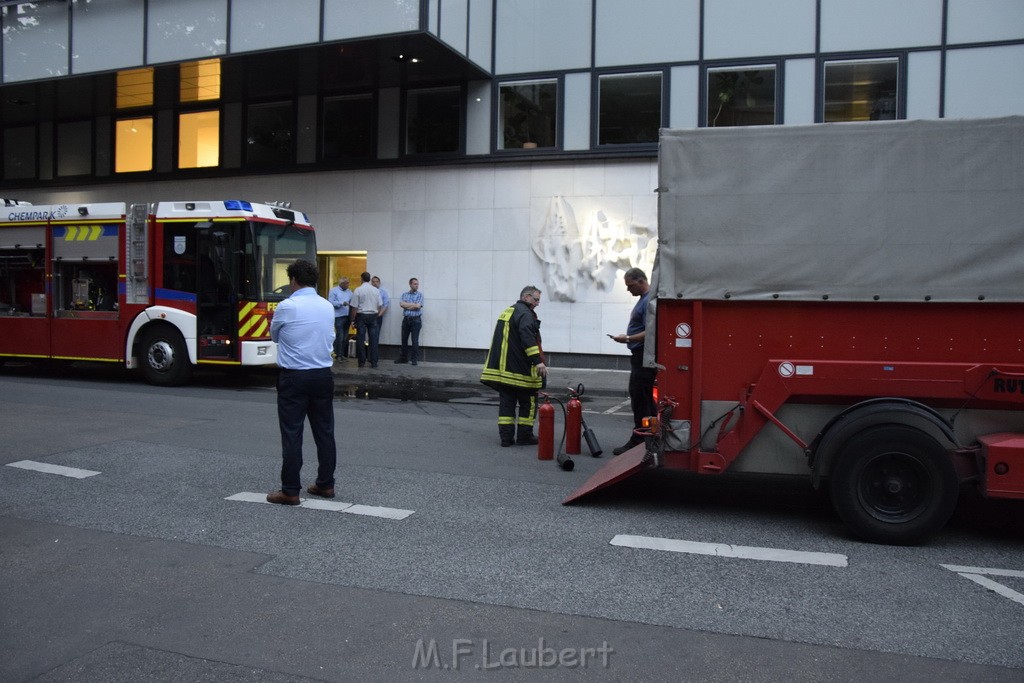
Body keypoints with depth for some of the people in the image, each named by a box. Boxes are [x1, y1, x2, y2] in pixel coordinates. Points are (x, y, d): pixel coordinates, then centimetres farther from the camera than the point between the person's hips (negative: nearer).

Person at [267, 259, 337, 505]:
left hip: (294, 377, -5)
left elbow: (274, 335, 8)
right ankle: (325, 484, 20)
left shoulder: (286, 307, -10)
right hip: (323, 375, 5)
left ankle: (290, 491, 3)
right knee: (324, 431, 12)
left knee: (292, 434, 0)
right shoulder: (328, 307, 5)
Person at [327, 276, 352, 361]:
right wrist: (342, 303, -18)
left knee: (345, 336, 8)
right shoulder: (334, 290, 0)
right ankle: (338, 355, -3)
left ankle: (343, 354, 15)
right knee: (340, 336, -9)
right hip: (339, 316, -6)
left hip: (348, 316, 6)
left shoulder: (349, 292, 18)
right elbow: (331, 302, -10)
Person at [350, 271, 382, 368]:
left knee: (361, 339, 4)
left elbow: (354, 306, -7)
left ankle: (362, 362, 6)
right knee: (373, 339, 4)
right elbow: (379, 305, 6)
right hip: (373, 316, 3)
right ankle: (374, 362, 4)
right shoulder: (376, 290, 3)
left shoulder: (358, 290, -7)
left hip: (361, 316, -3)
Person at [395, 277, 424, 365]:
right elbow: (401, 304, -7)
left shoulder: (420, 295, 1)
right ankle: (403, 357, 20)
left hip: (416, 320, -3)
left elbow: (418, 306, -13)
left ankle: (414, 359, 7)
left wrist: (407, 305, -4)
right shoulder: (404, 294, 9)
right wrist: (413, 304, -10)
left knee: (415, 340, -1)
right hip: (406, 319, 3)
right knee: (404, 339, 9)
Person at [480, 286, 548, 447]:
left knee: (506, 402, 9)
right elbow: (528, 339, -25)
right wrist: (537, 361, -30)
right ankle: (524, 435, 10)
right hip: (520, 370, -8)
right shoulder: (525, 313, -11)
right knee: (528, 402, 5)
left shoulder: (507, 312, 19)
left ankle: (506, 437, 7)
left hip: (501, 367, 8)